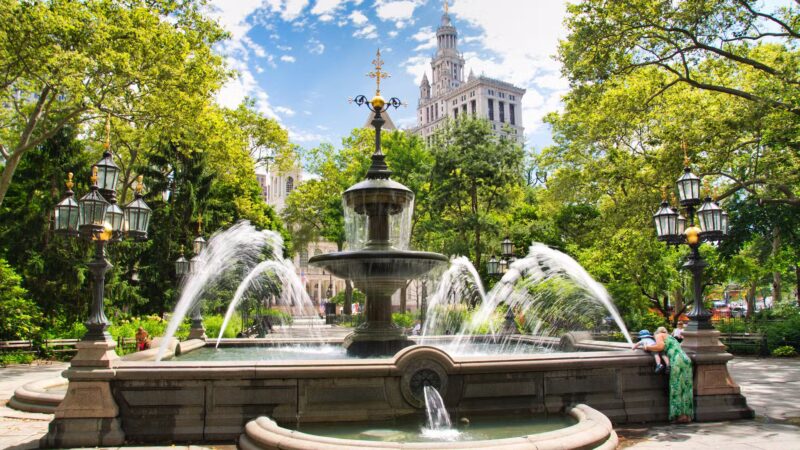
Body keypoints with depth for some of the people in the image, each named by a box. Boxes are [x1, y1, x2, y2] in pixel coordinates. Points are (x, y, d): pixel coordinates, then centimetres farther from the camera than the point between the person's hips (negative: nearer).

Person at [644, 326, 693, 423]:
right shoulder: (671, 338, 34)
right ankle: (688, 415, 6)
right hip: (686, 360, 7)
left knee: (677, 388, -5)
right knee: (686, 388, 7)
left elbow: (660, 346, -5)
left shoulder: (659, 335, 13)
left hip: (677, 361, -7)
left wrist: (648, 347, 8)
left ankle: (682, 415, -8)